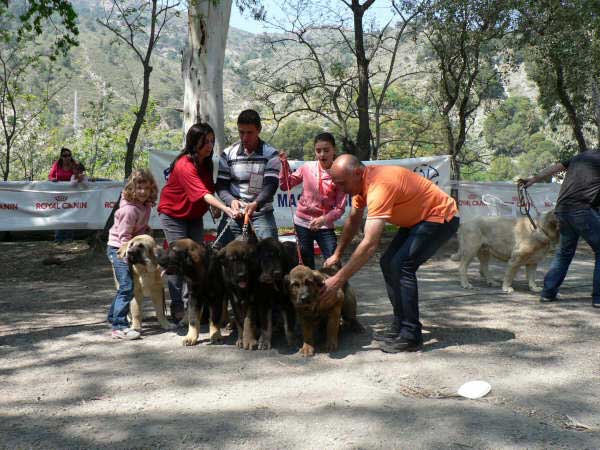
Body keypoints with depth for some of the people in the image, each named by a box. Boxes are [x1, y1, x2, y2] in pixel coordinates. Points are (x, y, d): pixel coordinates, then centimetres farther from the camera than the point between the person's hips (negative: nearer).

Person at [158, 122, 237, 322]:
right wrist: (226, 209, -49)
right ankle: (177, 307, 1)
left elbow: (209, 189, 11)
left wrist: (213, 207, -4)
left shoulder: (206, 163, -2)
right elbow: (203, 193, -39)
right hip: (173, 215, -7)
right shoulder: (184, 165, -28)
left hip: (194, 215, 7)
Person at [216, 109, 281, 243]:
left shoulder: (271, 154, -2)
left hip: (262, 214, -2)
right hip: (234, 213, 2)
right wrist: (231, 201, -19)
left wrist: (256, 204, -30)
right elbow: (221, 186, 3)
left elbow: (271, 185, -12)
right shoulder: (228, 154, 4)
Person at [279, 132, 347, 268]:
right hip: (302, 222, 2)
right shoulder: (307, 167, -3)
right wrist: (284, 164, -4)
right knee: (306, 264, 10)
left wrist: (324, 219, -28)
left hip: (325, 226, -2)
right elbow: (285, 185, 8)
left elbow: (340, 208, -12)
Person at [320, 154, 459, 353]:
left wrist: (338, 279, -37)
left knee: (401, 265, -21)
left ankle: (410, 336, -13)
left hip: (441, 217, -10)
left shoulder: (379, 186, -33)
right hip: (418, 218, 10)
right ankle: (400, 326, 14)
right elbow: (353, 220, 12)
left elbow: (370, 244, -39)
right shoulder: (360, 181, -4)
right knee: (388, 262, 6)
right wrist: (337, 254, 9)